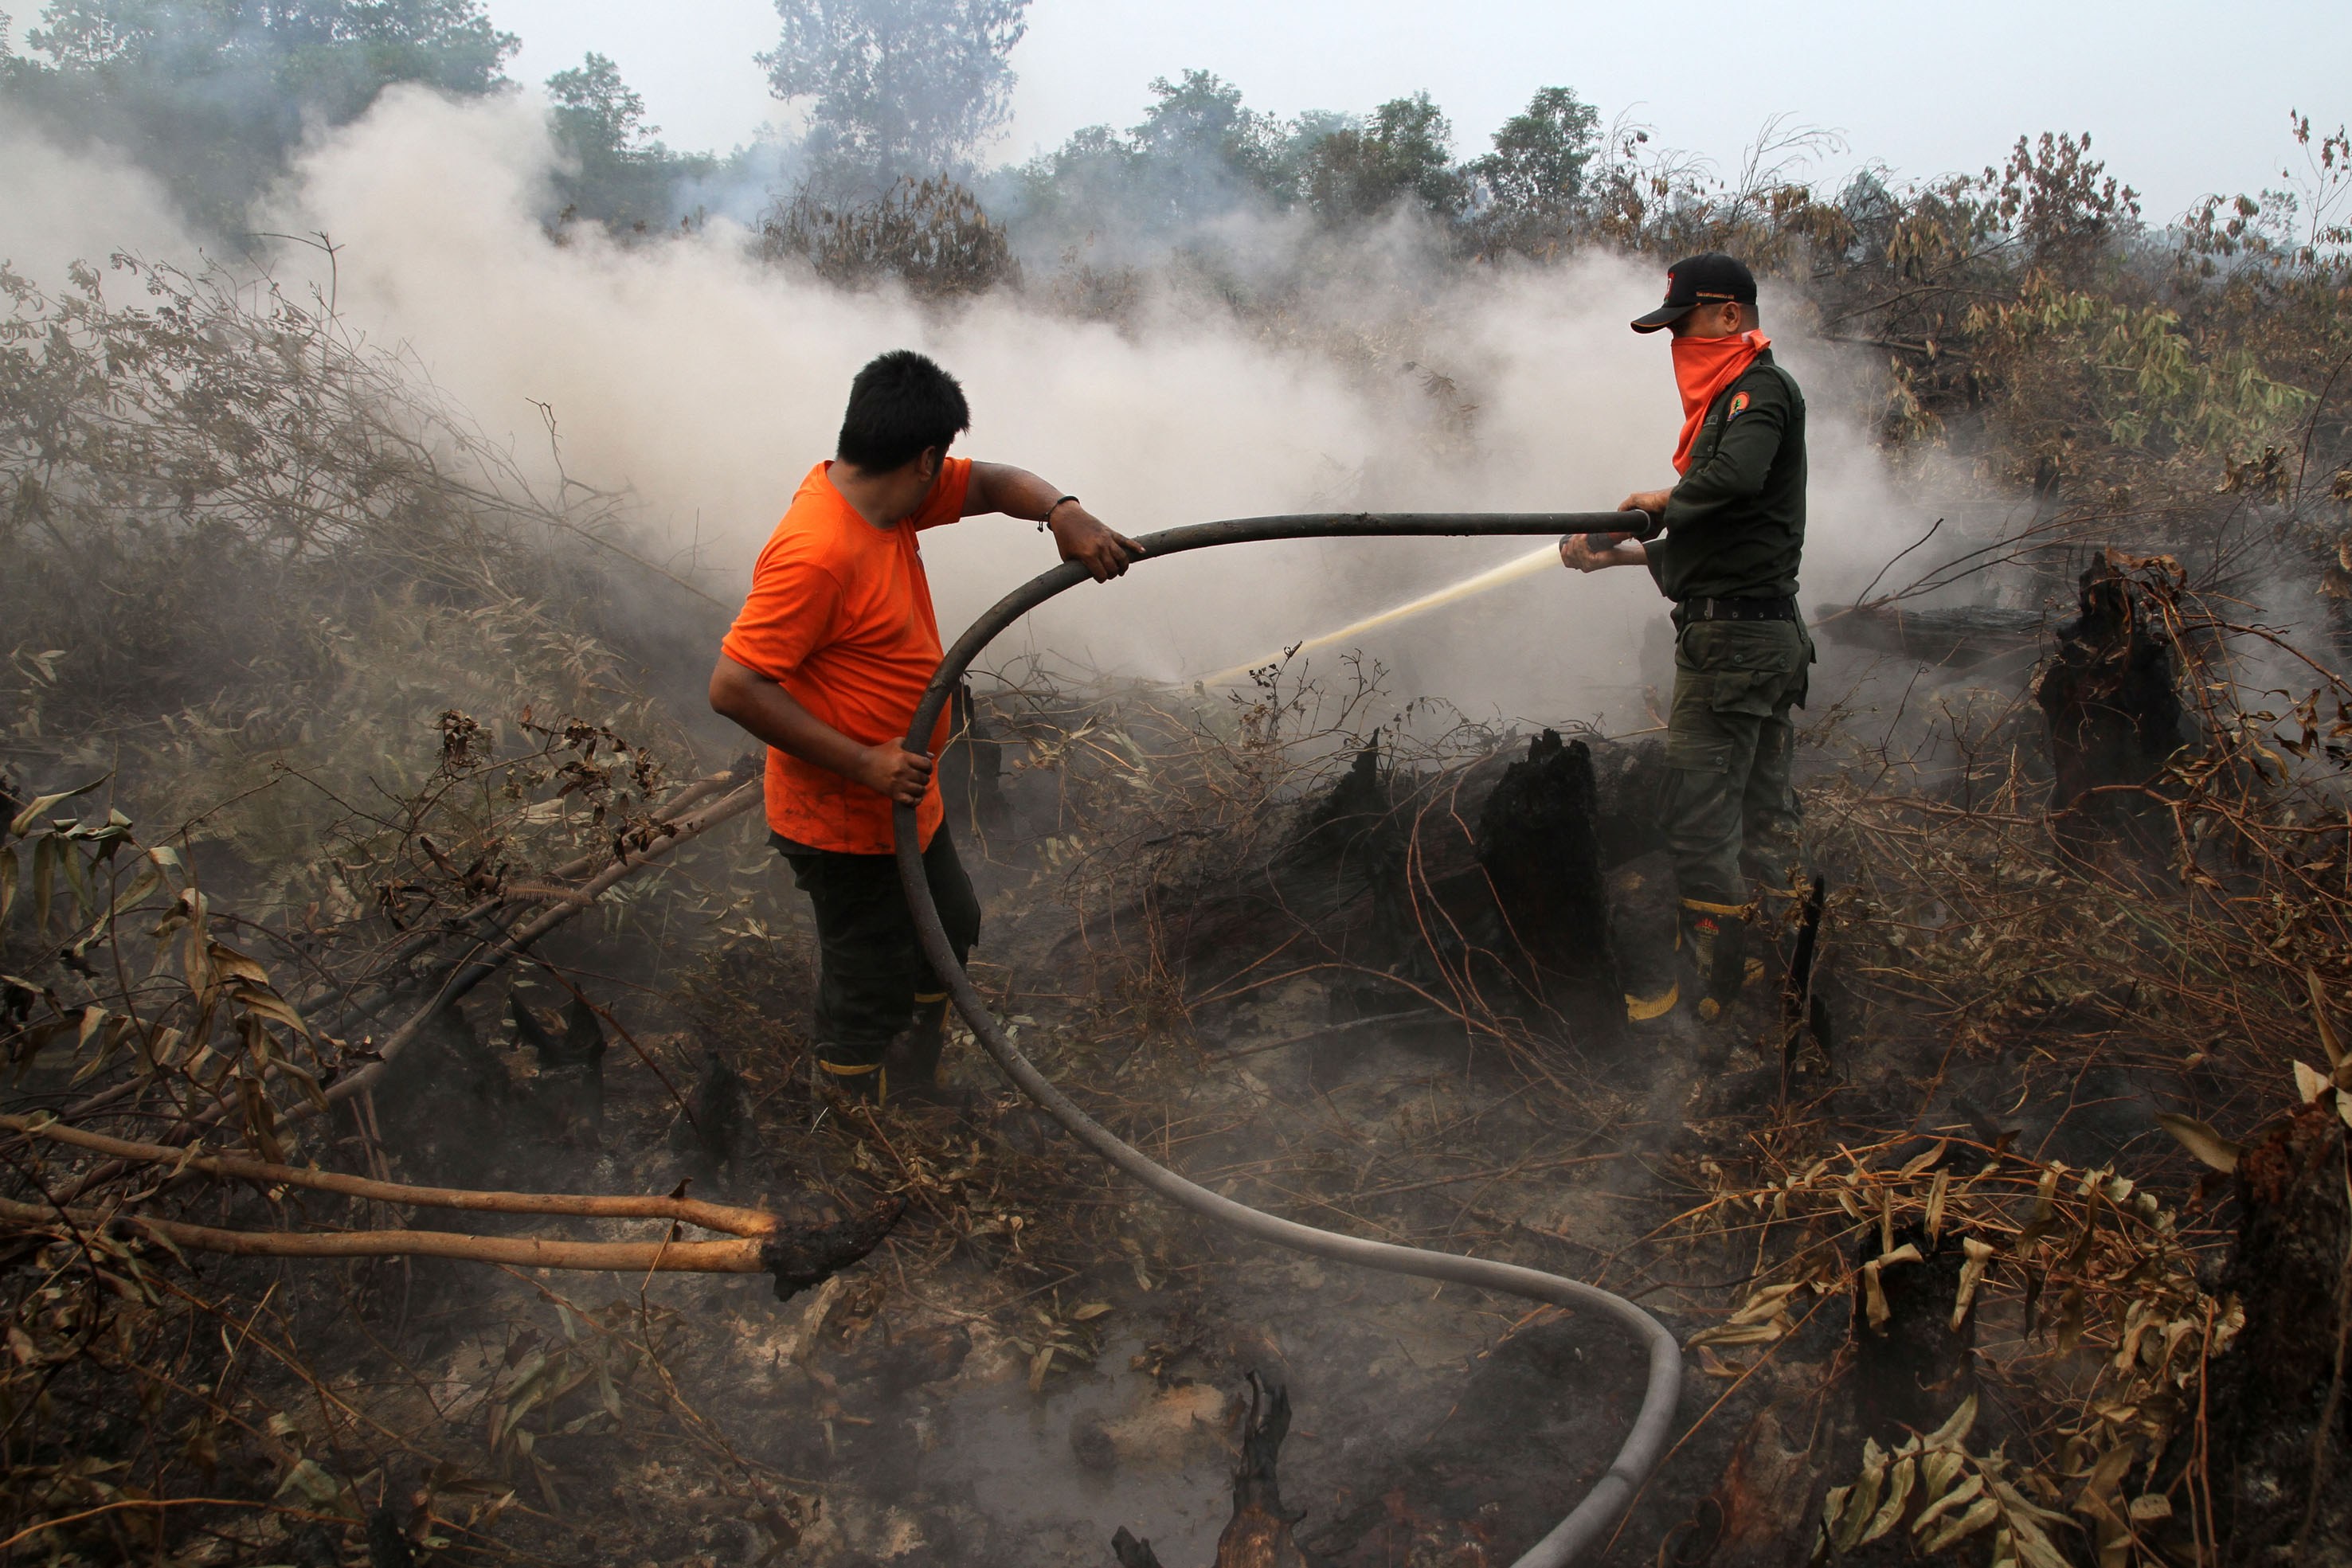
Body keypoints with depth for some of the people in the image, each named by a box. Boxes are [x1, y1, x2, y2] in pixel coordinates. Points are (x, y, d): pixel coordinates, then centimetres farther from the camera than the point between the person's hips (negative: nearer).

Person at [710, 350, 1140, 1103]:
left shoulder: (883, 498, -2)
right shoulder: (816, 554, -31)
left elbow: (991, 482, 7)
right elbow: (733, 686, -32)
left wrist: (1064, 512, -15)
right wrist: (862, 763, -30)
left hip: (903, 800, 11)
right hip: (848, 827, -10)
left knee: (949, 930, 28)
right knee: (869, 997, 5)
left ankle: (915, 1096, 49)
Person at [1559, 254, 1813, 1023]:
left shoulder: (1760, 388, -10)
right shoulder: (1735, 396, 20)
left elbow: (1736, 478, -32)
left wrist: (1664, 498, -14)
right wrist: (1623, 554, 17)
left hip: (1731, 635, -11)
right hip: (1768, 635, 11)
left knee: (1699, 815, -6)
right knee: (1763, 814, 15)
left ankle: (1707, 986, 1)